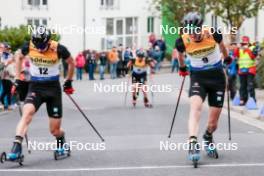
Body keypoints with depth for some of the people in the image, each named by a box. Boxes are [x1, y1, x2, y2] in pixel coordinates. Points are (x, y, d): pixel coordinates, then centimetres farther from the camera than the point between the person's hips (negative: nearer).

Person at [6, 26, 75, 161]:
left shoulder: (58, 49, -16)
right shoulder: (28, 47, -11)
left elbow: (71, 62, 4)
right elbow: (19, 57, 12)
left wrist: (68, 81, 10)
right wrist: (17, 79, 7)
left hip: (53, 88, -1)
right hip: (35, 87, 1)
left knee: (55, 130, 2)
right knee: (27, 112, -30)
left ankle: (61, 144, 37)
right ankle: (16, 147, -36)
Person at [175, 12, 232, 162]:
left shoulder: (213, 34, -18)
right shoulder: (183, 42, -17)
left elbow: (221, 45, 7)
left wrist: (227, 58, 24)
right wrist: (182, 68, 25)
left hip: (217, 76, 1)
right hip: (198, 77, -1)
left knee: (214, 122, 3)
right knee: (196, 106, -29)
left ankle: (208, 137, 36)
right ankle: (193, 143, -38)